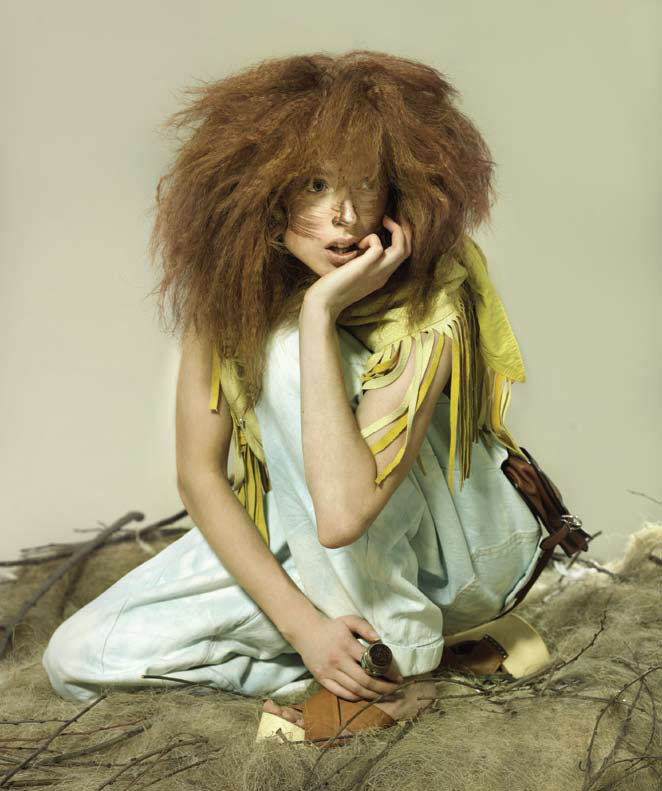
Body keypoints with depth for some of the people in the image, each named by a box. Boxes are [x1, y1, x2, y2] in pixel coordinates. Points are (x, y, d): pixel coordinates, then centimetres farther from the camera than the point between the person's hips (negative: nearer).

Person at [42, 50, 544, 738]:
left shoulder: (430, 300, -28)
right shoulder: (229, 285, -15)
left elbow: (343, 513, -39)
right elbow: (200, 476, -12)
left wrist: (322, 310, -39)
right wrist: (302, 622, -23)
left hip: (448, 553, -4)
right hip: (291, 531, 4)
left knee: (291, 351, -30)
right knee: (75, 658, -10)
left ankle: (398, 651, -20)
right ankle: (364, 666, -7)